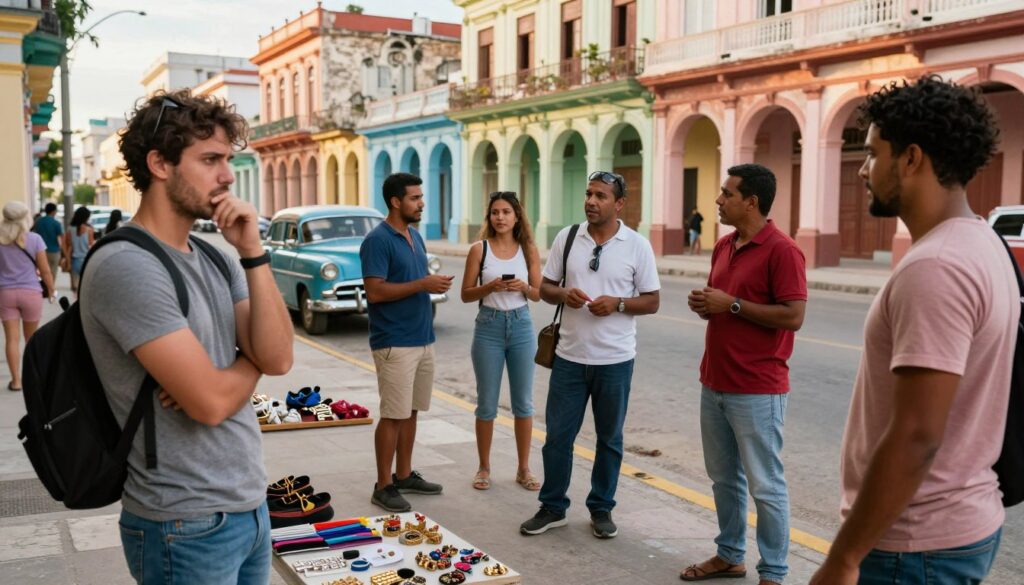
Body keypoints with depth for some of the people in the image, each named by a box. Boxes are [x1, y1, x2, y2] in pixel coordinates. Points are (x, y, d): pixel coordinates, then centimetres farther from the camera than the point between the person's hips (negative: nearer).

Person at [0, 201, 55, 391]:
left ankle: (16, 380, -1)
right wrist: (51, 290, 8)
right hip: (30, 292, -1)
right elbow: (45, 270, -4)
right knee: (31, 337, 15)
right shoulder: (34, 239, -6)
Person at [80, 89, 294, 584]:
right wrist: (251, 361, -3)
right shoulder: (126, 266, -20)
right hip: (188, 526, -8)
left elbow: (279, 359, -5)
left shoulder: (216, 260, 6)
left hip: (250, 506, 8)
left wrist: (253, 253, -12)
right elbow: (211, 401, -24)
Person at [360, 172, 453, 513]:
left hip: (422, 339, 9)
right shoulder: (378, 240, -13)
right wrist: (422, 284, -21)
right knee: (393, 415, -3)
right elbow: (375, 291, -21)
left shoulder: (415, 236, 14)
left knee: (410, 412, 14)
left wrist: (436, 284, 6)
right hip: (395, 342, -8)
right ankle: (383, 486, 7)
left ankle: (404, 475, 25)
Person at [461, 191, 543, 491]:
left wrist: (523, 287, -16)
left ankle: (524, 469, 20)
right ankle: (484, 467, 20)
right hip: (489, 326, -1)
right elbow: (466, 294, -1)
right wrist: (490, 287, -19)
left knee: (523, 401, 8)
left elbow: (538, 294, 4)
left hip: (521, 325, 2)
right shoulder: (479, 249, -3)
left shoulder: (529, 250, 2)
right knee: (487, 403, 6)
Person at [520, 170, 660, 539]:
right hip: (569, 356, 2)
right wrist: (564, 294, -13)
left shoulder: (637, 246, -3)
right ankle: (552, 508, 23)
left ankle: (601, 509, 27)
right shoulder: (566, 238, 3)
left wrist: (618, 304, -18)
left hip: (615, 360, -1)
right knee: (557, 435, 7)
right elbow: (545, 288, 9)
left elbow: (652, 301, 0)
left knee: (609, 438, 11)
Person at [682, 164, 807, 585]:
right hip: (714, 384, 8)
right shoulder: (723, 246, 12)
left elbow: (794, 316, -19)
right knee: (723, 477, 17)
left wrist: (732, 304, -18)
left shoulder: (781, 250, -14)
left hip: (757, 391, -8)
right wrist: (704, 305, 1)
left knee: (765, 485, 2)